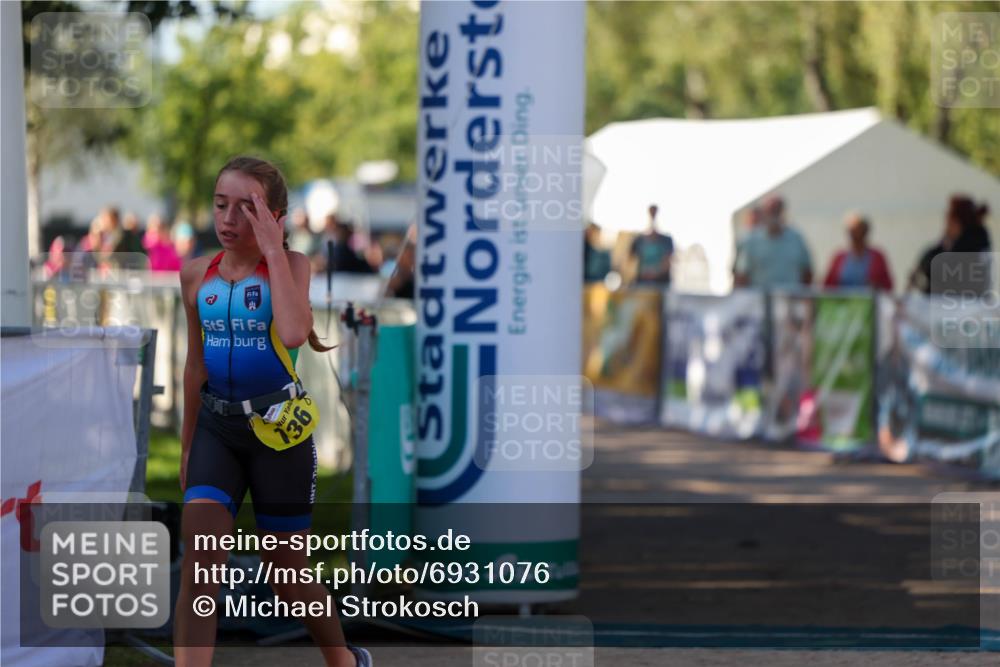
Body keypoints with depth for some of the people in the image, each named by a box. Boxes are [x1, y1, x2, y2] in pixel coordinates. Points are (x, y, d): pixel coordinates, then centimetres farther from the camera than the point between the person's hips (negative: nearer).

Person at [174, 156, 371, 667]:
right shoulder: (196, 274, 2)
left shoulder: (290, 265, -10)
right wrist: (187, 443, 18)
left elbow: (294, 334, -31)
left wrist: (273, 249, -26)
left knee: (286, 573, 11)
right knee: (198, 565, -15)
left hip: (279, 430, -3)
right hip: (216, 427, 3)